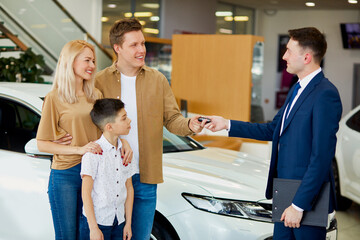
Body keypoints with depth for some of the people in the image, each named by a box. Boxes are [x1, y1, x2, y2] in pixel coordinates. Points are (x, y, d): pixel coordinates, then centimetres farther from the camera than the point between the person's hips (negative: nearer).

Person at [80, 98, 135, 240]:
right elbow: (86, 193, -13)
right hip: (96, 221, -5)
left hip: (119, 222, 5)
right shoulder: (94, 153, -14)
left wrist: (128, 223, 9)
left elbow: (129, 188, 9)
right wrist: (93, 228, -15)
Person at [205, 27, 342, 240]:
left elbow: (321, 157, -22)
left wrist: (299, 204, -21)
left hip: (306, 198, -9)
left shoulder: (325, 95, -19)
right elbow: (273, 130, 19)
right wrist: (227, 124, 17)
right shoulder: (298, 89, 12)